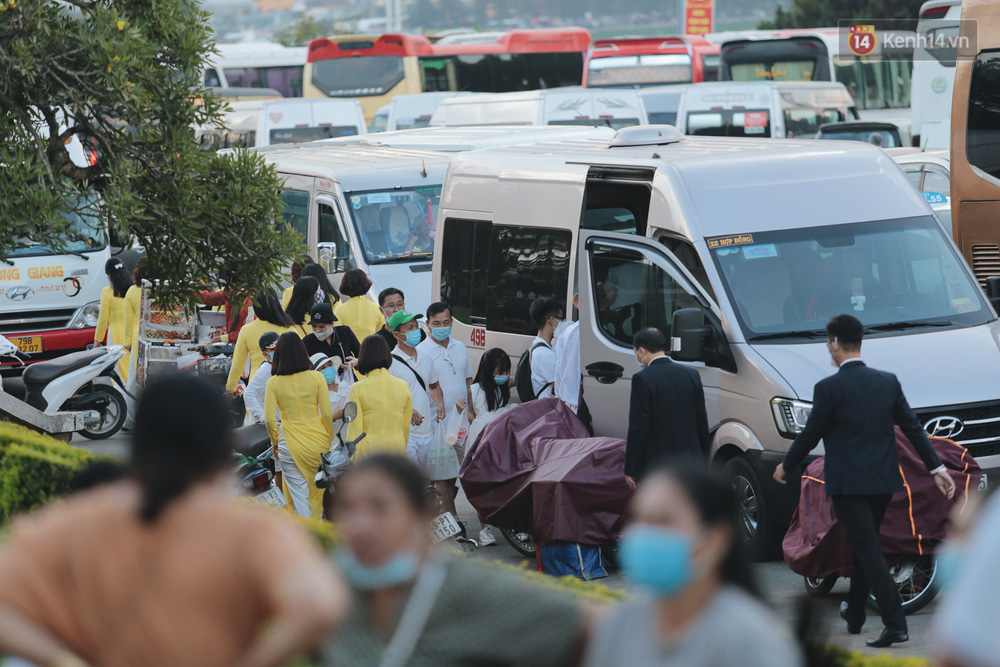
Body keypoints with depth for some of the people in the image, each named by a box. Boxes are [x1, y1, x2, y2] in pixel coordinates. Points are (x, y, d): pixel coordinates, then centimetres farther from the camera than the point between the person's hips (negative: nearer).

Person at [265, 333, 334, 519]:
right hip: (318, 441, 1)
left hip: (292, 445, -1)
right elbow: (327, 414, -3)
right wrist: (330, 439, 13)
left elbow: (269, 420, -7)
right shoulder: (316, 378, -5)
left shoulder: (273, 383, -6)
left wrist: (275, 442, 10)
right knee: (322, 493, 15)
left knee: (300, 496, 5)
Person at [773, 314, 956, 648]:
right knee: (864, 546, 21)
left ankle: (895, 623, -14)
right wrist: (936, 467, 9)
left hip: (848, 483, -6)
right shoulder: (888, 381, 4)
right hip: (883, 480, 6)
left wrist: (786, 466, 10)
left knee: (869, 550, -6)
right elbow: (913, 427, 4)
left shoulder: (829, 388, -12)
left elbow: (810, 435, -5)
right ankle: (855, 613, 34)